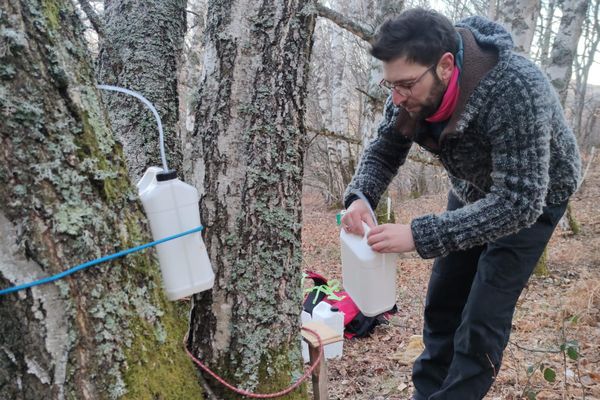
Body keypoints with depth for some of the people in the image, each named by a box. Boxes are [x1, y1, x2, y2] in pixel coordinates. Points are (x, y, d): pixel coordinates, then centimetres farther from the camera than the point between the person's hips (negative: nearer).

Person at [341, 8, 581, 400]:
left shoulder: (516, 91, -39)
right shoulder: (416, 84, -21)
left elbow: (519, 202, -40)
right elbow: (384, 150, -8)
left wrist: (419, 235, -46)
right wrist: (360, 198, -29)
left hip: (532, 199, -5)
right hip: (472, 191, 6)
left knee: (481, 322, -9)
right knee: (442, 305, 10)